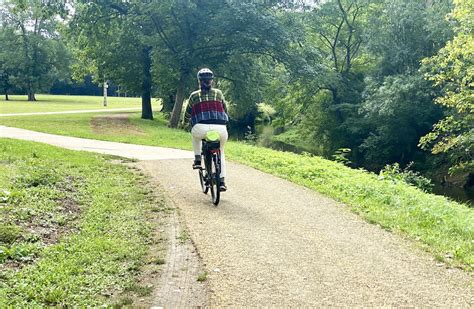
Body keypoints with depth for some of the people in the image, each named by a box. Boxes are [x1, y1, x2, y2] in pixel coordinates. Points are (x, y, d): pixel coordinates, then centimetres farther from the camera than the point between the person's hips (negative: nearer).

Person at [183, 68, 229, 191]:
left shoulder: (194, 95, 15)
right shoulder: (218, 93, 18)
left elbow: (188, 113, 27)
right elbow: (225, 110, 28)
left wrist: (185, 122, 48)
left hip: (202, 128, -1)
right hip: (220, 128, 1)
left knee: (195, 135, 37)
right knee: (221, 152, 26)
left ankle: (197, 160, 27)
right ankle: (222, 181, 18)